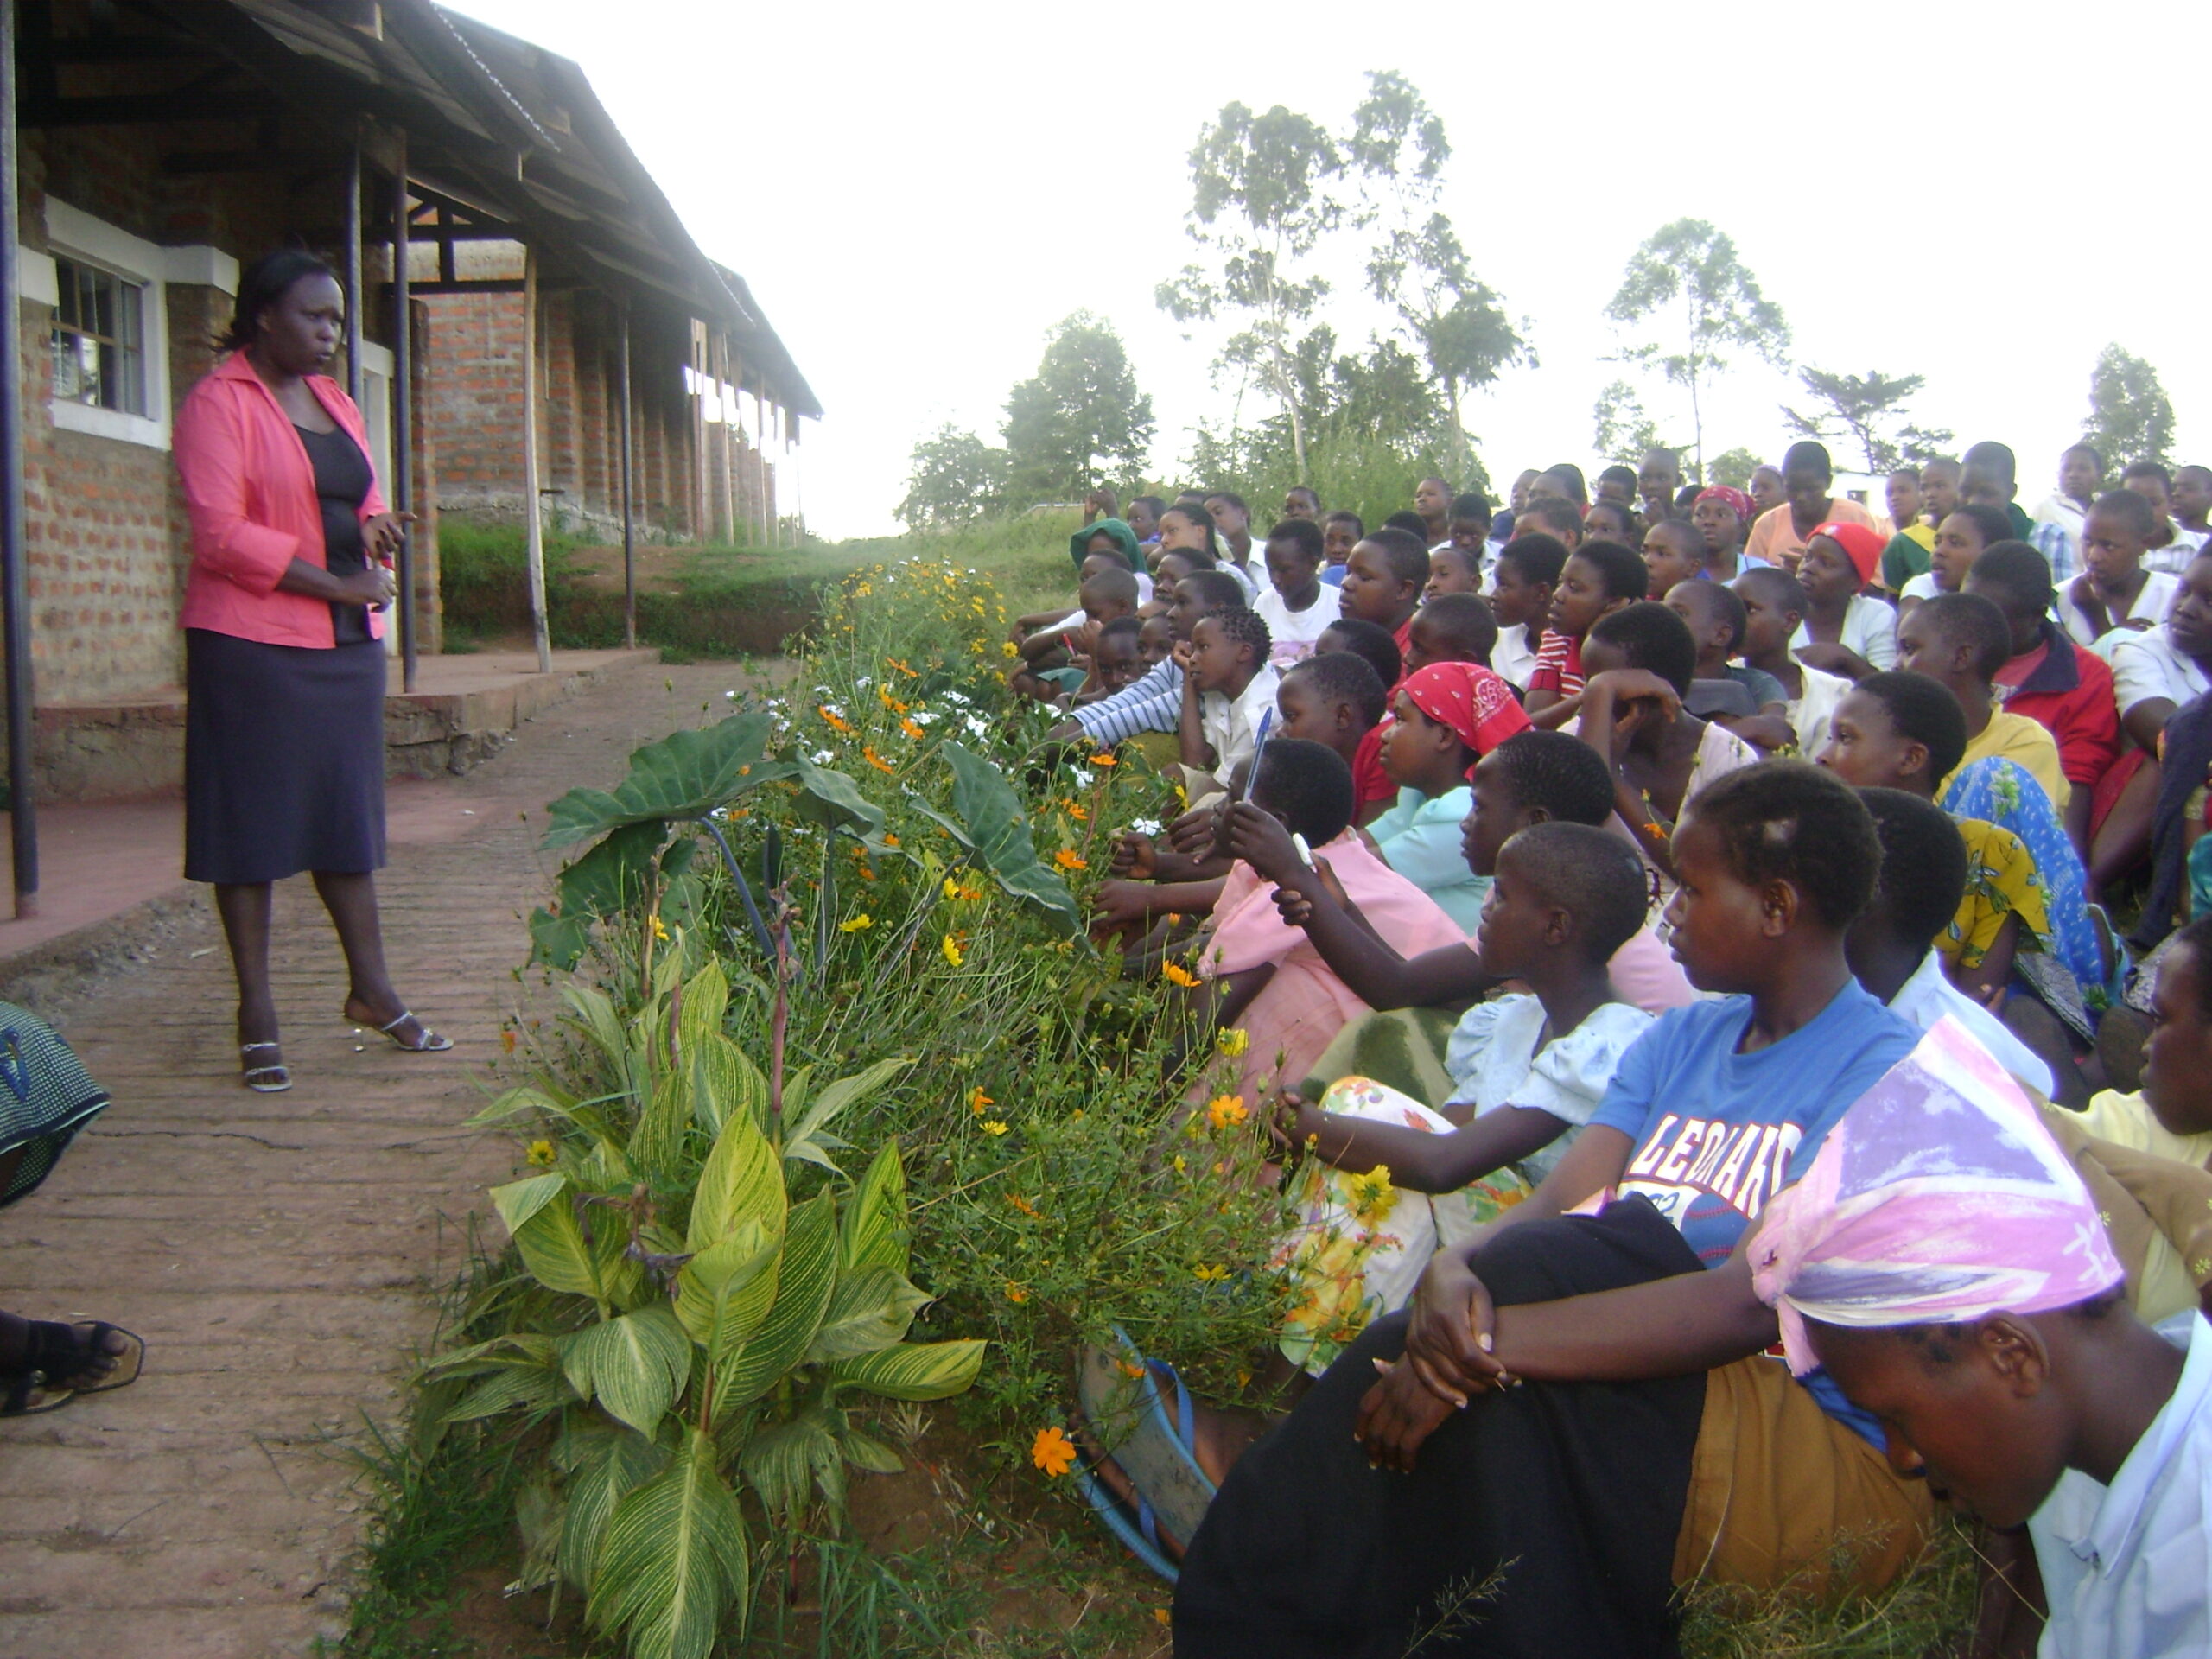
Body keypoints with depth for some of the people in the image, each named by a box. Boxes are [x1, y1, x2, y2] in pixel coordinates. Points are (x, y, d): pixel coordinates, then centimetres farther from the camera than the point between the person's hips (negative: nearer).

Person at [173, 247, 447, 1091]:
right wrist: (336, 583, -15)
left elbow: (366, 505, 24)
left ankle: (371, 988, 22)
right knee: (251, 824, 0)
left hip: (347, 641, 7)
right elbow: (221, 534, -15)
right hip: (251, 643, -7)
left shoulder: (336, 405, 16)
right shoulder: (218, 403, -7)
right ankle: (257, 1013, 7)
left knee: (348, 814, 12)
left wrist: (373, 525, 0)